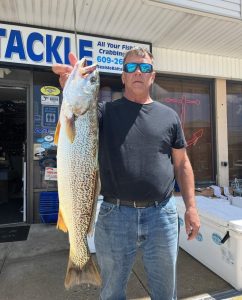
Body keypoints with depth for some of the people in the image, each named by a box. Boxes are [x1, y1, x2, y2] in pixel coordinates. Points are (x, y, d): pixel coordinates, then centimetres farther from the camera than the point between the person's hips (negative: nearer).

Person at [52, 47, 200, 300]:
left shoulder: (169, 116, 6)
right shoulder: (106, 111, 2)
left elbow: (182, 163, 8)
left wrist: (191, 207, 3)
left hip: (162, 214, 2)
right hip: (115, 215, -1)